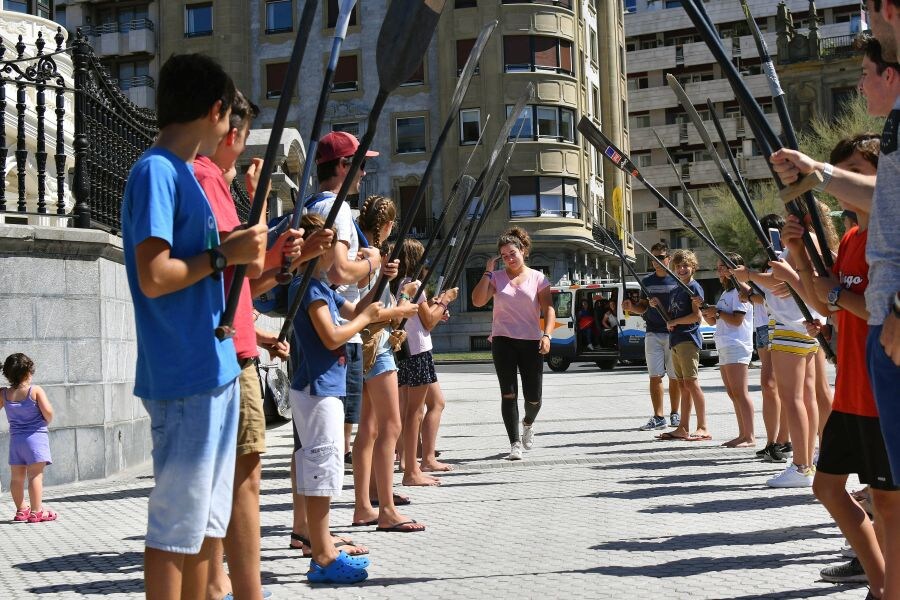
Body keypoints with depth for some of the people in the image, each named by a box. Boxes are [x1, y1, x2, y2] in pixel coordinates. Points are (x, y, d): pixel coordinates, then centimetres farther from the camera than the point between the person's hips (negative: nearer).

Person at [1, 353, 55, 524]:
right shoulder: (35, 391, -10)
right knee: (35, 476, -5)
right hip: (35, 437, -5)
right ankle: (36, 512, -7)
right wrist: (47, 421, 4)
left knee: (17, 477, 13)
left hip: (15, 438, 5)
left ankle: (21, 510, 24)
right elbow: (47, 411, -17)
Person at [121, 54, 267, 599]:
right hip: (183, 379, -10)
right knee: (176, 525, -2)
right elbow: (154, 277, -20)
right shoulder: (156, 171, -11)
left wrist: (240, 248, 16)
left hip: (216, 371, 10)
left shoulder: (187, 173, 17)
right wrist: (225, 254, -11)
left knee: (206, 522, 15)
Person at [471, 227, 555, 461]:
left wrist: (546, 335, -14)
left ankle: (528, 423, 38)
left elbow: (549, 310, 1)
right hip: (503, 340, 0)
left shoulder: (538, 278, 6)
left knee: (533, 397, 3)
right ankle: (515, 443, -3)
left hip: (531, 342, 0)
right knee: (509, 393, -6)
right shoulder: (496, 278, 7)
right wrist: (487, 272, -8)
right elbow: (478, 300, -6)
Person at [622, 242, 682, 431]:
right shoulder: (647, 282, 11)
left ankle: (674, 415, 15)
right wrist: (632, 307, -5)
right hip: (653, 334, 2)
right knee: (655, 376, -1)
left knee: (674, 376, 4)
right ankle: (658, 417, 1)